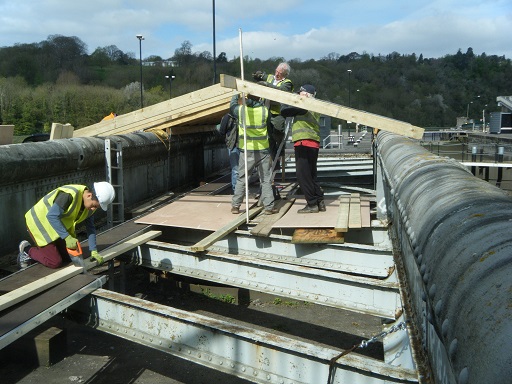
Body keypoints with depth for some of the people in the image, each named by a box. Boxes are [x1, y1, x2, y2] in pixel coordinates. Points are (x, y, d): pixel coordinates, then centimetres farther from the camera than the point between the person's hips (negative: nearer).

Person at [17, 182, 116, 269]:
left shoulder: (90, 205, -6)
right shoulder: (70, 195, -32)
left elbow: (90, 227, 1)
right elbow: (52, 216, -34)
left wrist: (93, 251, -5)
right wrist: (67, 237, -35)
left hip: (58, 227, 8)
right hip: (39, 223, -8)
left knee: (69, 257, 8)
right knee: (55, 262, -11)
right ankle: (27, 249, 9)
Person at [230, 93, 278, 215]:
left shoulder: (241, 109, -7)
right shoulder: (265, 110, -7)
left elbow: (232, 106, 15)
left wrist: (237, 95, 29)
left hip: (246, 151, 1)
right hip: (263, 151, 0)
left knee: (241, 179, 10)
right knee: (266, 180, 5)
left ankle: (235, 205, 14)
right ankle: (268, 206, 5)